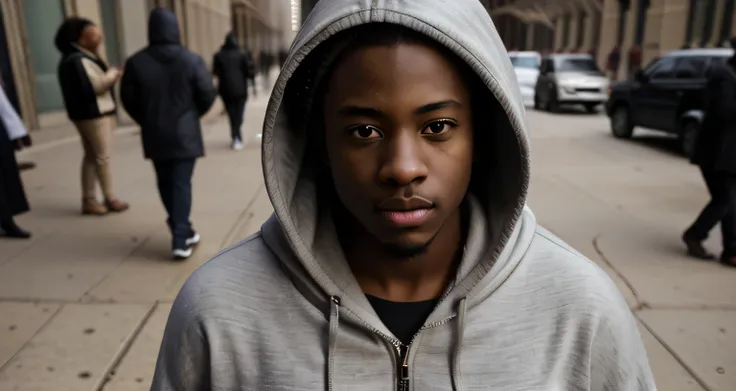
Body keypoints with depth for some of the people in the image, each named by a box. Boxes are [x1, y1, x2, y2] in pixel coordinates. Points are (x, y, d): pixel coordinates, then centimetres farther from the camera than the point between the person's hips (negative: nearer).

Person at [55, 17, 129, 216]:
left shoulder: (83, 57, 15)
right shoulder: (77, 60, -18)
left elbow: (97, 81, 12)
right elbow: (96, 86, -22)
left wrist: (109, 76, -6)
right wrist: (112, 74, -8)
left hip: (89, 113, 10)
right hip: (94, 114, -10)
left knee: (91, 156, 12)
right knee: (103, 156, -2)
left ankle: (89, 200, 18)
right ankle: (110, 199, 9)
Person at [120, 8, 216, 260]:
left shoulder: (136, 62, -3)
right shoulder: (191, 60, -9)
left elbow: (128, 100, 2)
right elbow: (207, 95, -6)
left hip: (154, 135, 2)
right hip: (185, 134, -2)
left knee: (165, 183, 16)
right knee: (181, 184, 1)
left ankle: (182, 232, 27)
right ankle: (181, 239, -2)